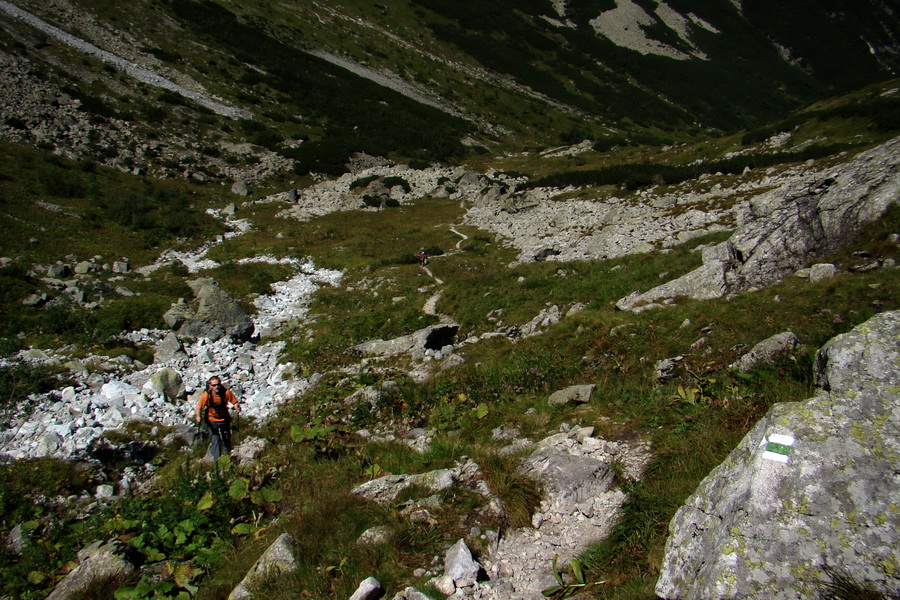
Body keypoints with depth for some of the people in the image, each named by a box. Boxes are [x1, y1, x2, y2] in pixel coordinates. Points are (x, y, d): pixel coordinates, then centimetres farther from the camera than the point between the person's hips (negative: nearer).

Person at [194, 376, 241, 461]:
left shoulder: (226, 392, -22)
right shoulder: (206, 395, -23)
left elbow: (234, 401, -11)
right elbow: (199, 407, -21)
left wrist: (236, 406, -32)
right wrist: (198, 416, -37)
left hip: (224, 419, 2)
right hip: (212, 420, -2)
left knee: (226, 440, 15)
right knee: (215, 440, -7)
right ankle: (216, 460, 2)